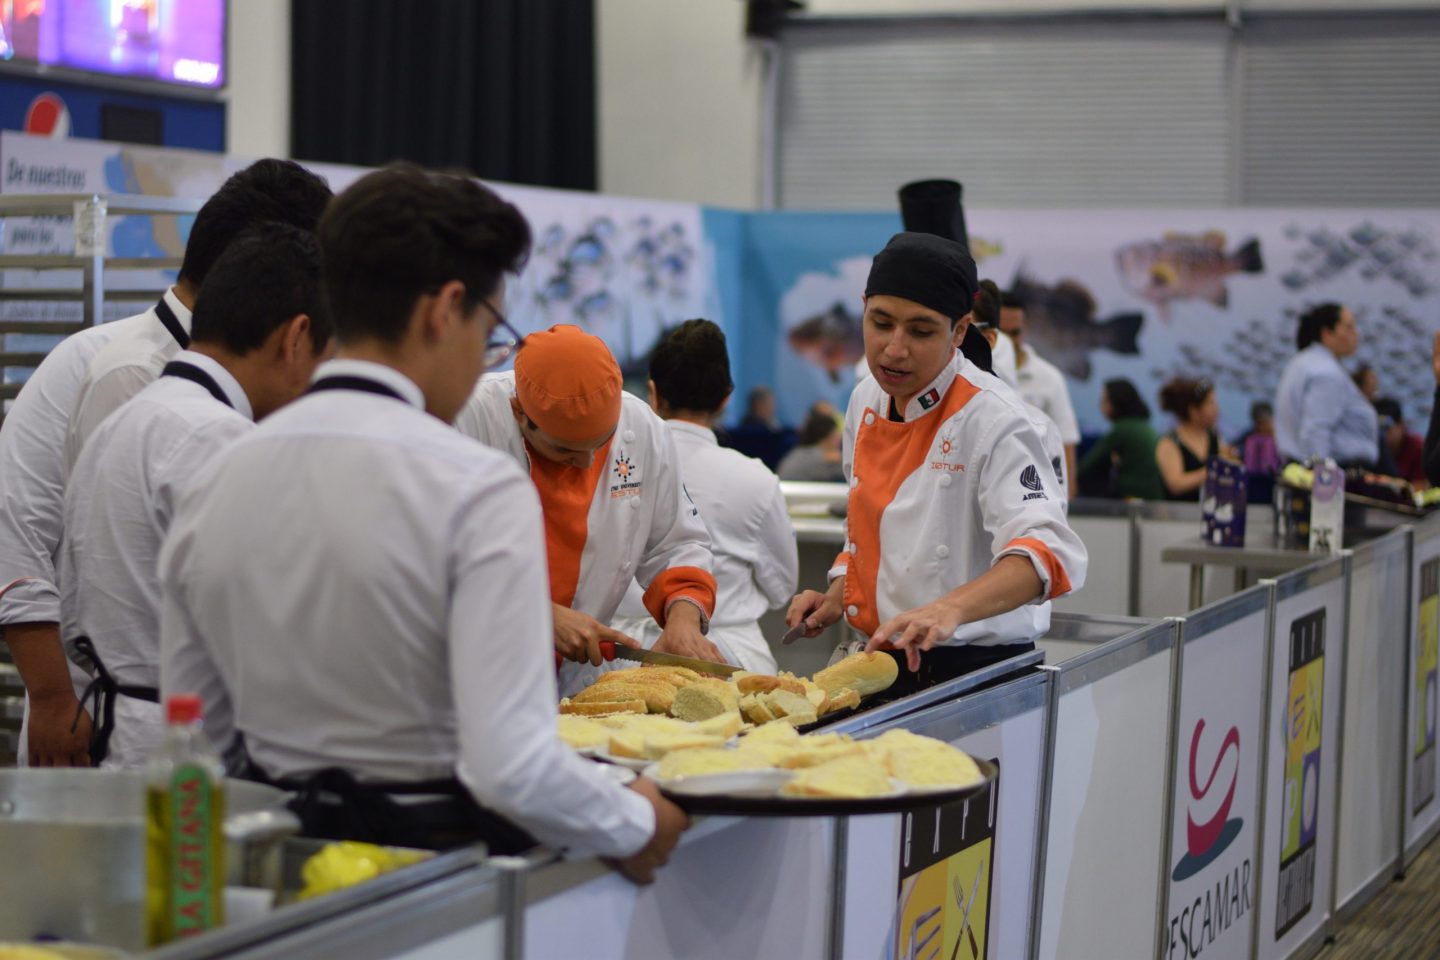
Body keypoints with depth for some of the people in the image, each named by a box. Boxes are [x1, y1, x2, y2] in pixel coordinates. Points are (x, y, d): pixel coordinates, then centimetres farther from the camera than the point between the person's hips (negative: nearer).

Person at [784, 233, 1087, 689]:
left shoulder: (993, 419, -16)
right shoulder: (866, 403, 6)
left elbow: (1046, 552, -31)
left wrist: (949, 610, -47)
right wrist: (837, 597, 3)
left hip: (978, 670, -6)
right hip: (882, 666, 6)